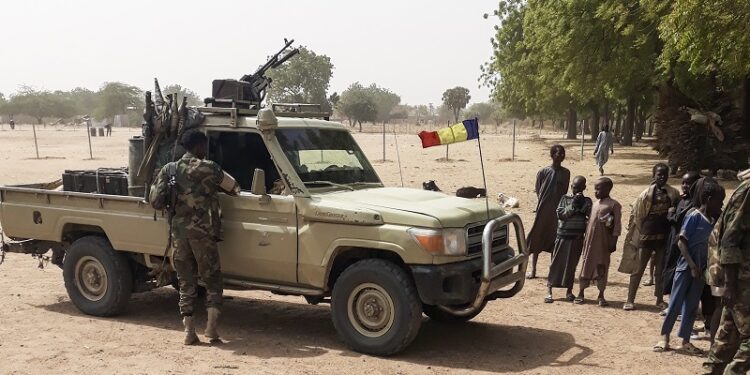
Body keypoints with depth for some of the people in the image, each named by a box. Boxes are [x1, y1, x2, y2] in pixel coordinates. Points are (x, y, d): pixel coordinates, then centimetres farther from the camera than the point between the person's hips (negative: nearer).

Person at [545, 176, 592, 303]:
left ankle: (569, 291, 19)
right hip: (563, 235, -1)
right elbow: (560, 214, -11)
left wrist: (582, 204, -17)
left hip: (578, 237, 2)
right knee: (557, 263, 0)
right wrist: (573, 205, -18)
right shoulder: (565, 199, 1)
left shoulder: (587, 201, 5)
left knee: (572, 264, 8)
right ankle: (549, 291, 4)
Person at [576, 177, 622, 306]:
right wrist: (585, 238, 13)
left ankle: (601, 296, 14)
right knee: (586, 265, 8)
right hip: (590, 241, 5)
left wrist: (613, 242, -13)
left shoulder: (614, 205, -8)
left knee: (602, 267, 3)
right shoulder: (595, 203, 11)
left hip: (603, 242, -5)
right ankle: (580, 294, 15)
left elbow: (617, 225, -9)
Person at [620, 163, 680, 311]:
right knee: (638, 269, 3)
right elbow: (636, 215, -1)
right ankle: (630, 300, 9)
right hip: (646, 235, -2)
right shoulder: (646, 194, -4)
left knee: (661, 270, 12)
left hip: (664, 236, 2)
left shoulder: (673, 194, 2)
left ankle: (660, 299, 23)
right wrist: (632, 235, -1)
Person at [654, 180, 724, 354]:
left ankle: (685, 340, 17)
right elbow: (681, 242, -14)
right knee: (676, 303, -1)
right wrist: (692, 265, -18)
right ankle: (664, 337, 9)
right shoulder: (694, 216, -11)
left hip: (701, 269, 6)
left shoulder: (714, 220, 8)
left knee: (692, 305, 10)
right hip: (686, 266, -6)